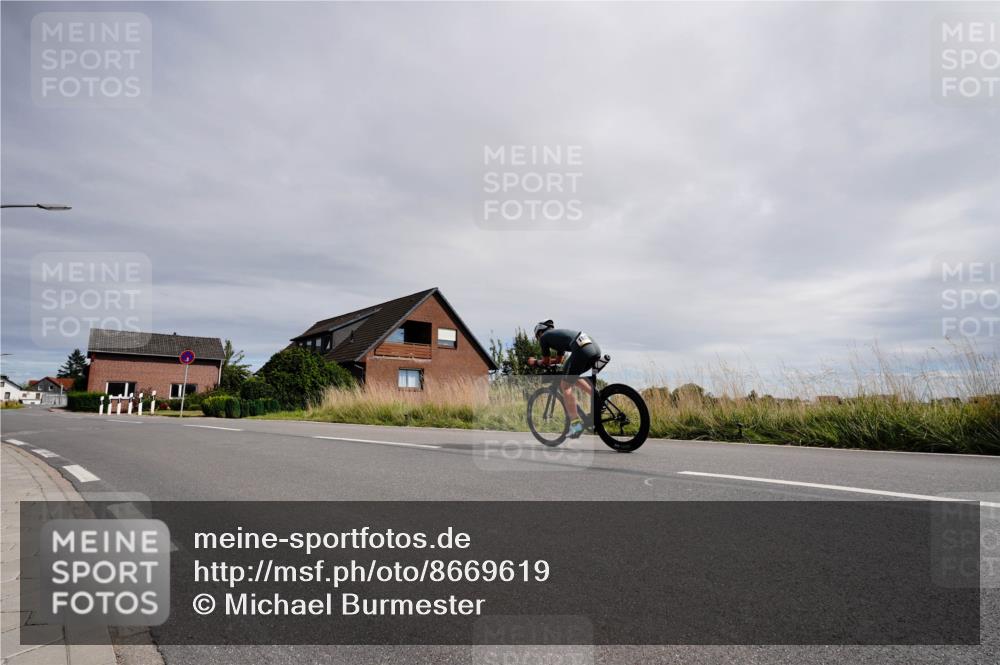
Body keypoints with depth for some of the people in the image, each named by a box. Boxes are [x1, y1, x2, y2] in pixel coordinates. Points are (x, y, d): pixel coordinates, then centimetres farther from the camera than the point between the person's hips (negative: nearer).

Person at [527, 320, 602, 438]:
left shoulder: (544, 337, 15)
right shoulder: (559, 333, 36)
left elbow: (546, 362, 19)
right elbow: (559, 359, 43)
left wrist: (535, 362, 37)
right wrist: (542, 361, 46)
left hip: (581, 350, -8)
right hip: (596, 348, 8)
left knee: (565, 386, 3)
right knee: (574, 377, 29)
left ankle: (576, 423, -4)